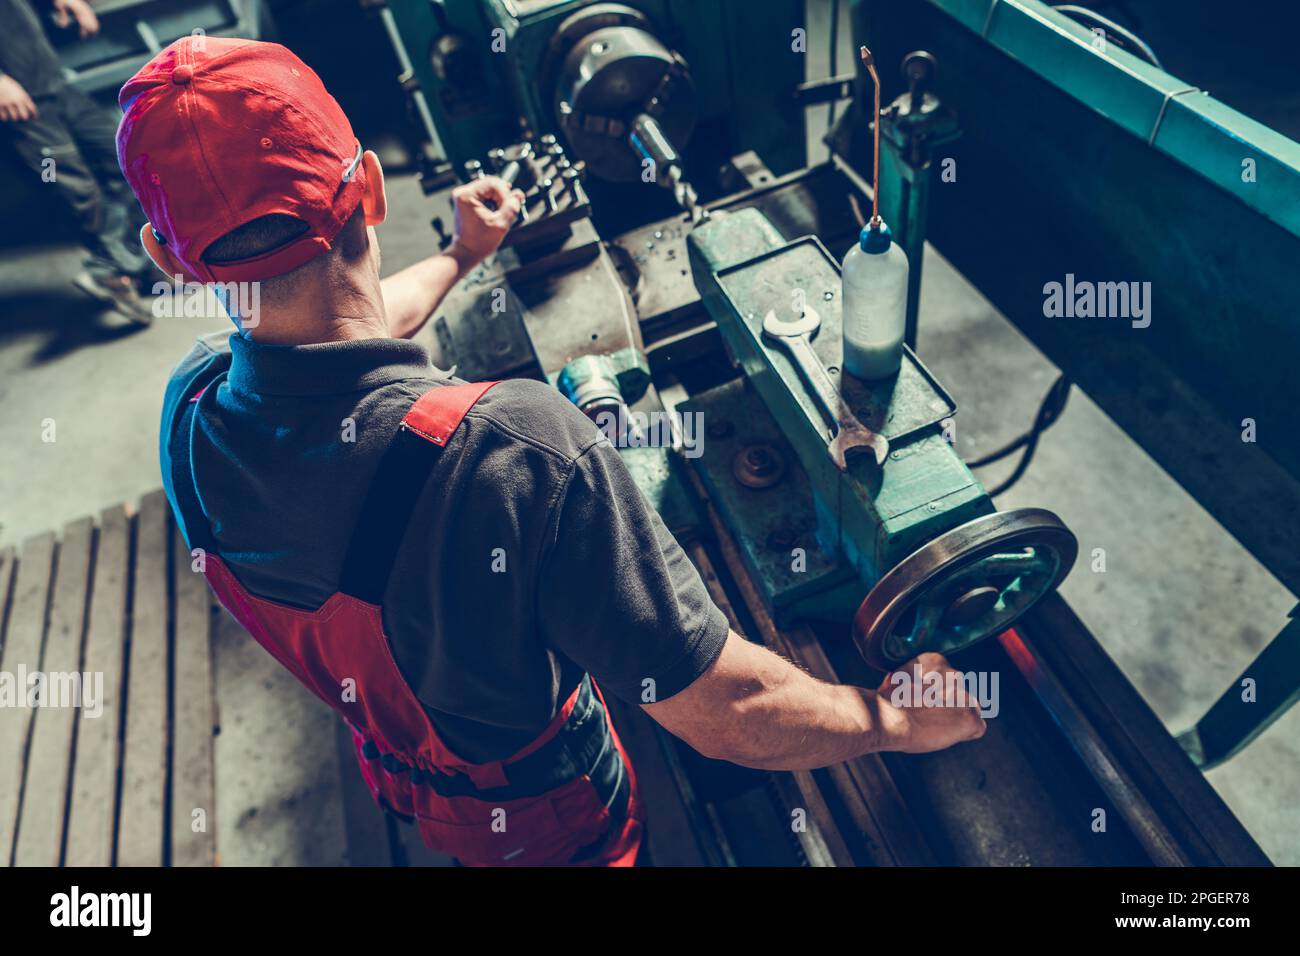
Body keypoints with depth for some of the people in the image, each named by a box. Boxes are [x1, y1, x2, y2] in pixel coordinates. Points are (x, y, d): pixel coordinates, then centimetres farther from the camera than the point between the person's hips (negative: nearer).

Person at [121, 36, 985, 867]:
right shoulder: (512, 448, -47)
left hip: (391, 770, 5)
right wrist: (899, 719, -18)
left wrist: (463, 255, 16)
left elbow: (331, 336, 0)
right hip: (545, 814, -4)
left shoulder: (190, 407, -24)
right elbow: (723, 711, -38)